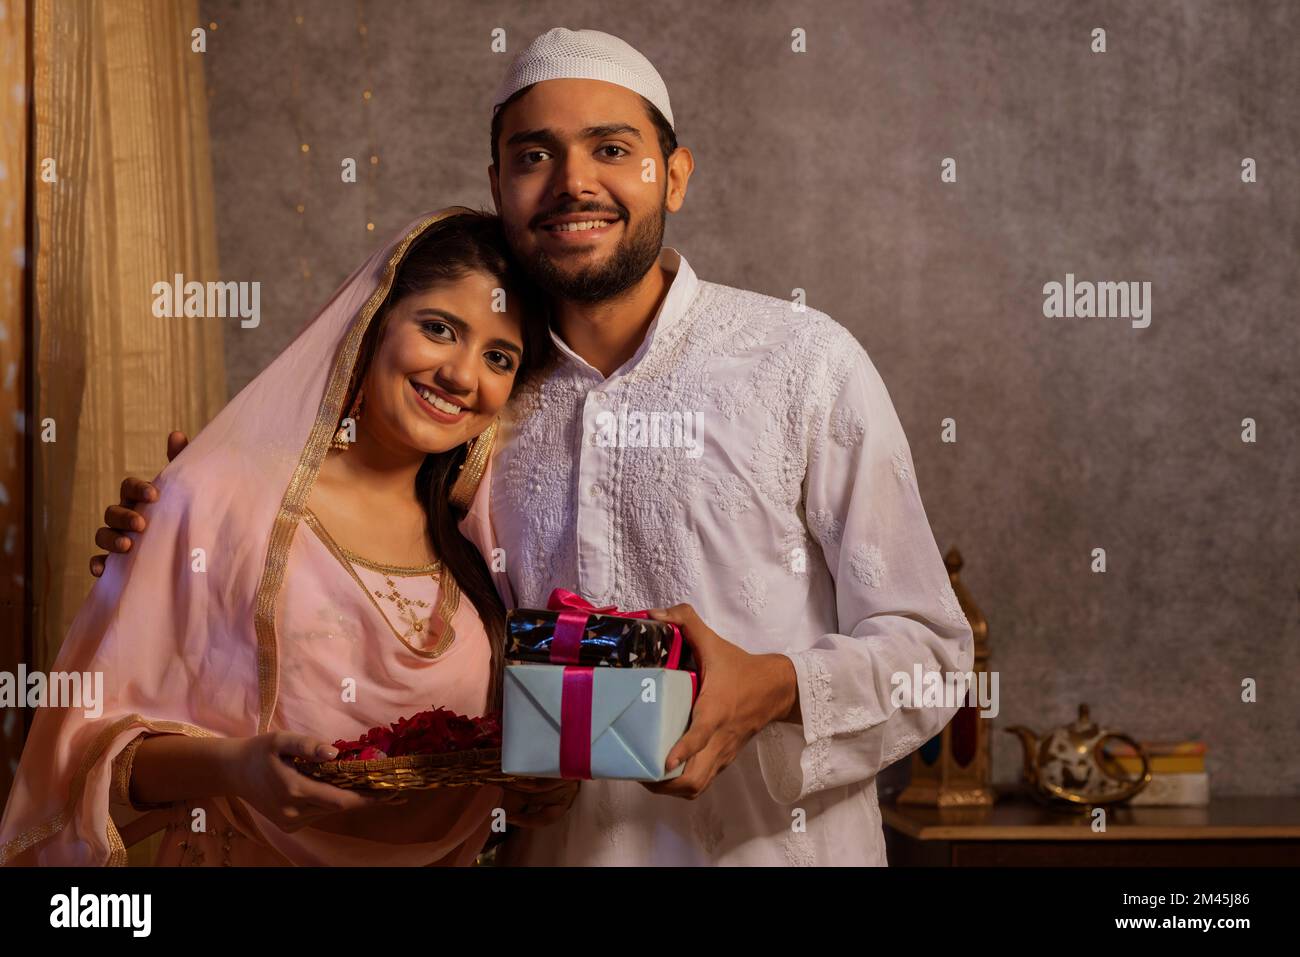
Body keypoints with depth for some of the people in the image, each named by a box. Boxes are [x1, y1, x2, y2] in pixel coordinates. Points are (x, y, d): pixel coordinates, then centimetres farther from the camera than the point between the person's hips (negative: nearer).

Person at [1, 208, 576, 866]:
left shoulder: (475, 533, -2)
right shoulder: (216, 498, -16)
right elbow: (94, 741, -15)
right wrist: (229, 764, -30)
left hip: (439, 859, 4)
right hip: (243, 856, -4)